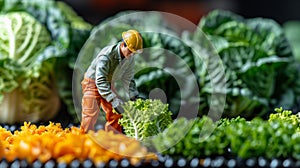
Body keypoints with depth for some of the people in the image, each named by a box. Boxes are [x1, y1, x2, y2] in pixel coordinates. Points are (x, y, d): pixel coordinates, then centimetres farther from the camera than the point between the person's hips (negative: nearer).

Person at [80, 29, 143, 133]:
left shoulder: (130, 58, -11)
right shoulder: (106, 55, -33)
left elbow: (128, 79, 5)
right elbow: (100, 81, -37)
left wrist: (134, 97, -5)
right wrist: (113, 100, -43)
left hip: (109, 85, 7)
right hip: (93, 83, -7)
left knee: (116, 114, 3)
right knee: (90, 116, -14)